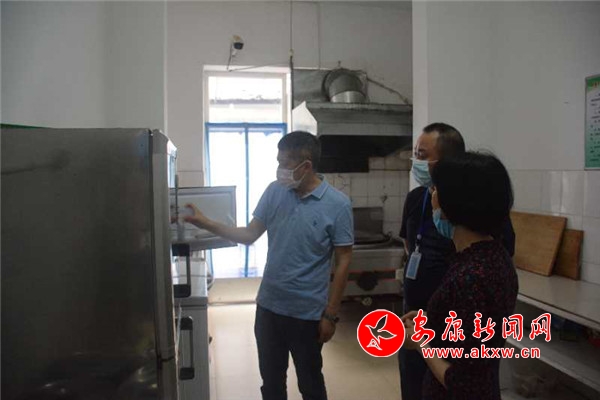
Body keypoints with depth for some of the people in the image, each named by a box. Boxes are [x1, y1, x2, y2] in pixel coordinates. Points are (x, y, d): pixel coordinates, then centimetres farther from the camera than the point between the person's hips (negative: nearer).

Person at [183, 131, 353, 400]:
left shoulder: (337, 204, -14)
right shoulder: (274, 192, -2)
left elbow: (343, 262, -10)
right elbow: (249, 235, 4)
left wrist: (330, 314, -10)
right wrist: (207, 224, -7)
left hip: (307, 313, -4)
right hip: (268, 306, 4)